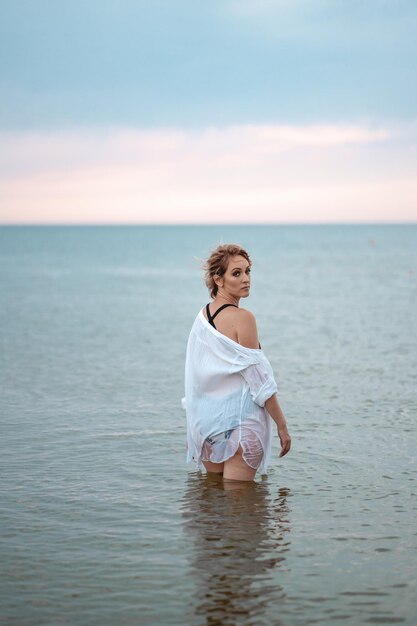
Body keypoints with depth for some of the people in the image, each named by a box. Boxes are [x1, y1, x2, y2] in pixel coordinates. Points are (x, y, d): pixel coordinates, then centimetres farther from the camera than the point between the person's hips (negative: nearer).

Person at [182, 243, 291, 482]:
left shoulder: (202, 316, 8)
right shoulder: (242, 318, -14)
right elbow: (259, 379, -14)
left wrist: (192, 431, 21)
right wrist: (282, 425, -7)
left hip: (206, 422, 7)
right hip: (240, 422, -7)